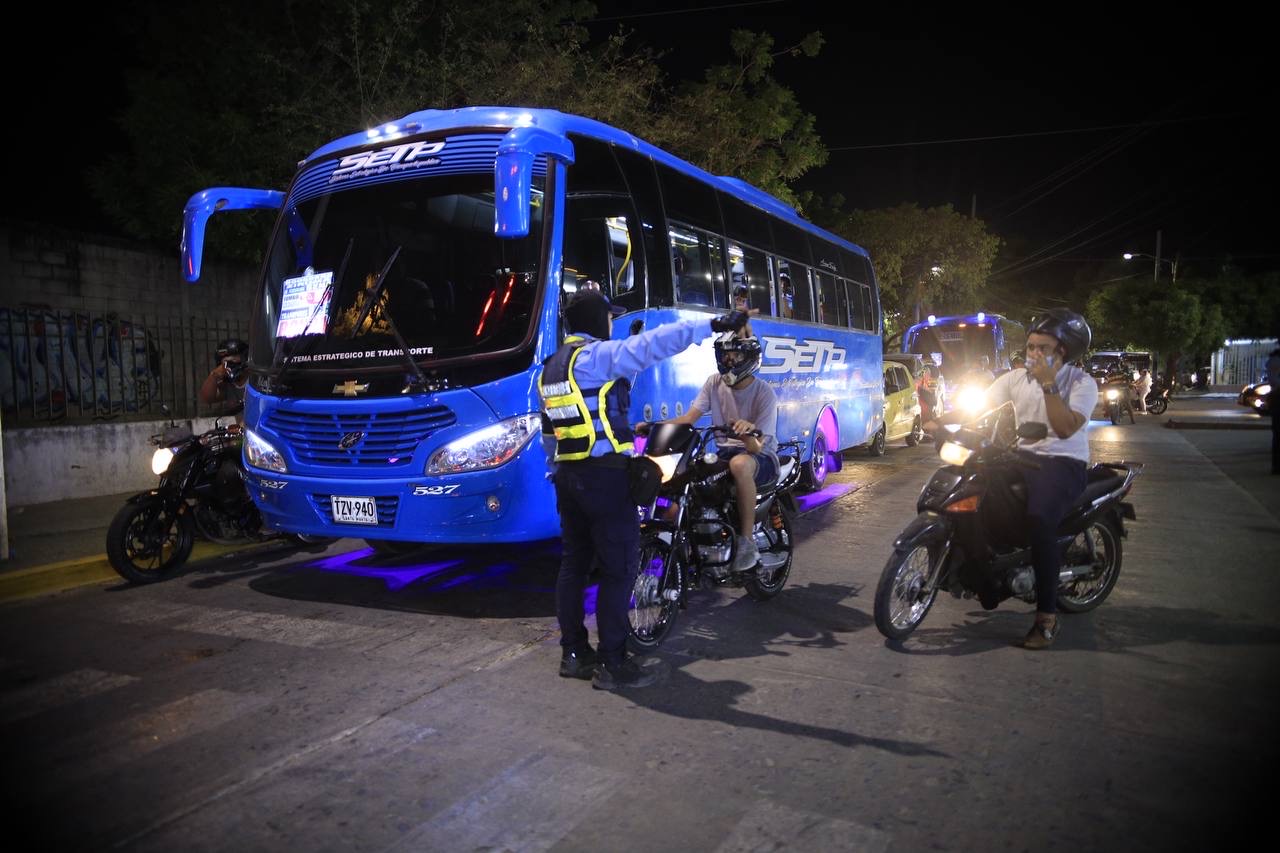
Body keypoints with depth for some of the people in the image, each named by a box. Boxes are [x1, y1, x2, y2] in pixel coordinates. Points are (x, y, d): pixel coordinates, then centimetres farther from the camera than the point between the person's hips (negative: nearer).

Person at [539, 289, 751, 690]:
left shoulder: (551, 367, 16)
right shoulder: (595, 356, -13)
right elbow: (651, 345, -26)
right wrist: (712, 325, -28)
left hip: (567, 474, 10)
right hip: (604, 475, -10)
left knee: (574, 563, 14)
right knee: (618, 569, -3)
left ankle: (574, 653, 21)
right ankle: (612, 663, 1)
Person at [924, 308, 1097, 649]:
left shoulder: (1082, 383, -5)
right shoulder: (1015, 378, 9)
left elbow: (1066, 428, -20)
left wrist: (1048, 384, -23)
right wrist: (941, 421, -16)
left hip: (1063, 463, -6)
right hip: (1021, 458, 6)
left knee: (1039, 519, -33)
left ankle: (1047, 615, -23)